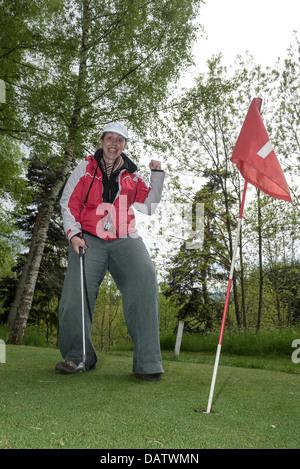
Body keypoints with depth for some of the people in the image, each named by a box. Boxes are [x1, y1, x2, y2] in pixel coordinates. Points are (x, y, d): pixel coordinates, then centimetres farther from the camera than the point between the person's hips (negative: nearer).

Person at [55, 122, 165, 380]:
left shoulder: (131, 175, 19)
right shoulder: (85, 169, 14)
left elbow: (149, 206, 17)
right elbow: (69, 202, 10)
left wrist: (157, 174, 10)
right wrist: (74, 234, -3)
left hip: (124, 239, 1)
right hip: (89, 239, 0)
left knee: (144, 279, -25)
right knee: (76, 294, -15)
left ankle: (147, 361, -22)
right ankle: (77, 355, 10)